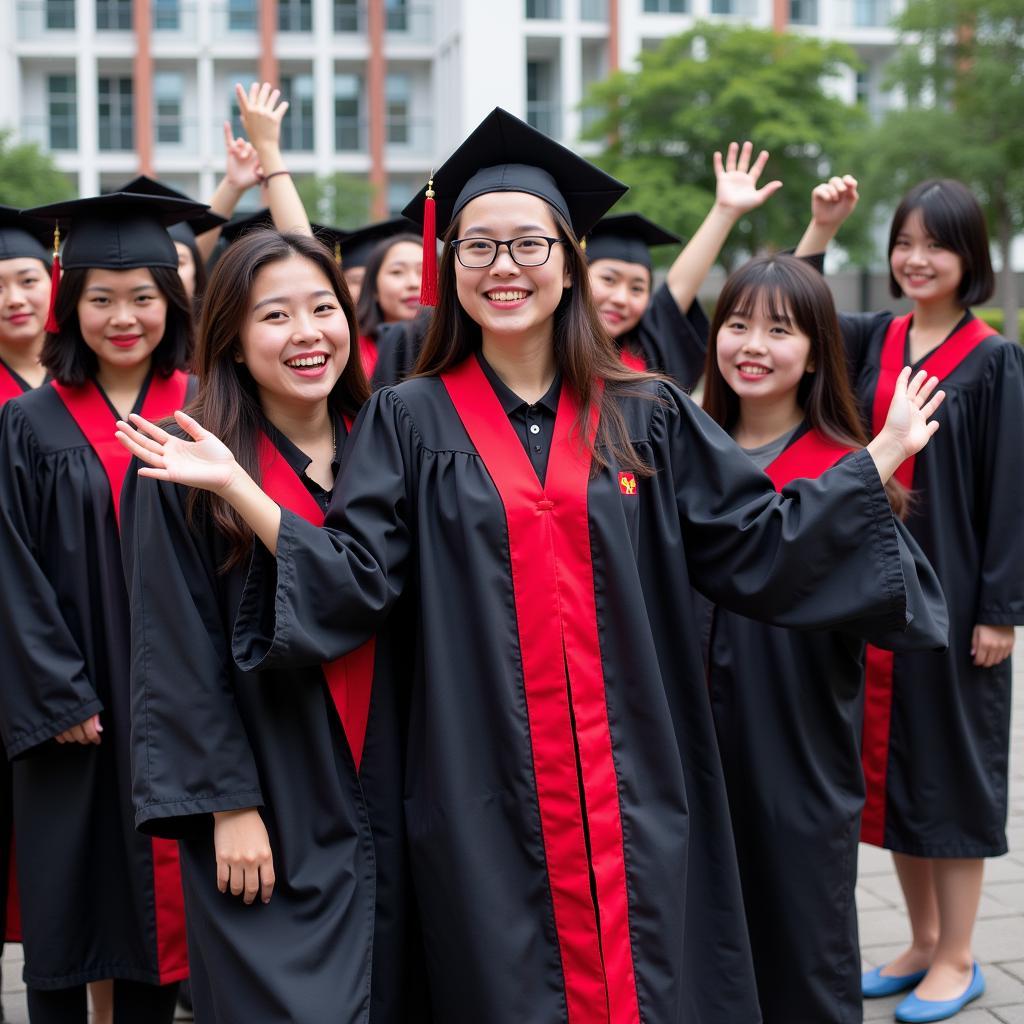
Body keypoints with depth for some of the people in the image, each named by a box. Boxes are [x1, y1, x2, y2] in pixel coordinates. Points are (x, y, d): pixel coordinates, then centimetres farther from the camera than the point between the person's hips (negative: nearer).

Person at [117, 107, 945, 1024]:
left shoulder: (647, 418, 6)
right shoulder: (411, 422, 2)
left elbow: (760, 544, 5)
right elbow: (352, 580, -5)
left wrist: (886, 451, 3)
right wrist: (236, 485, -15)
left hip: (633, 790, 1)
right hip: (488, 802, -1)